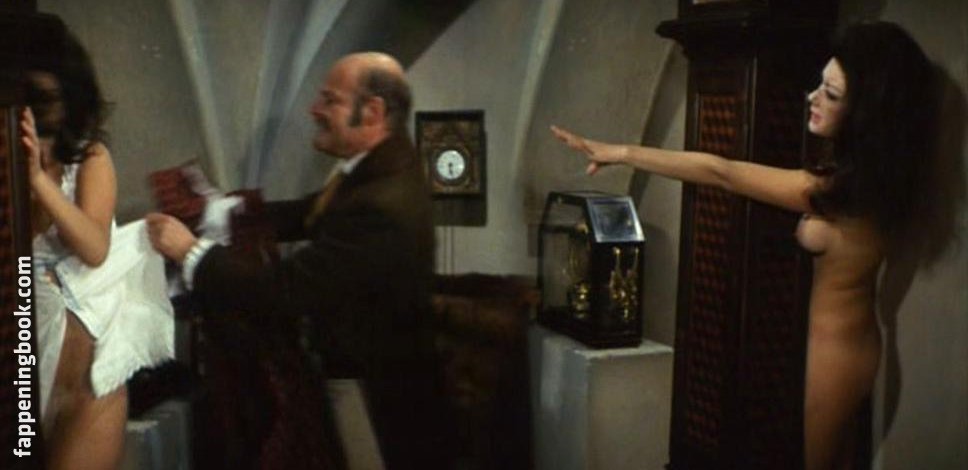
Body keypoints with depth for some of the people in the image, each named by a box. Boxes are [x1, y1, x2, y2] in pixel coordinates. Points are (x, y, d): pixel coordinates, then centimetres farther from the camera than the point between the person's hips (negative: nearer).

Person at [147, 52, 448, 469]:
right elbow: (310, 215, 7)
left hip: (374, 392, -9)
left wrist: (190, 252, -22)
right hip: (361, 362, 9)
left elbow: (285, 289, -32)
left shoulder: (381, 206, -34)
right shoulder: (381, 163, -2)